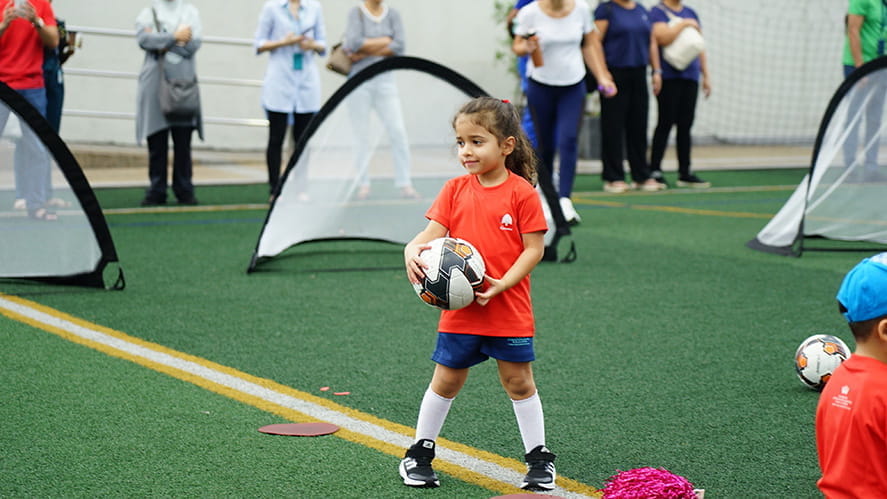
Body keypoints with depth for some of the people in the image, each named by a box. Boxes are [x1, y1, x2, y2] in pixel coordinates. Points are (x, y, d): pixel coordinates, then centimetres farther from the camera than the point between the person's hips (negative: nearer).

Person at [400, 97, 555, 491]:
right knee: (446, 381, 10)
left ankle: (538, 457, 21)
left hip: (508, 310, -3)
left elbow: (534, 249, -9)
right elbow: (433, 233, -3)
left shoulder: (521, 192, -8)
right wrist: (413, 250, -26)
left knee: (519, 382, 7)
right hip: (459, 309, 3)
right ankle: (420, 452, 24)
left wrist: (502, 284, -20)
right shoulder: (455, 189, 2)